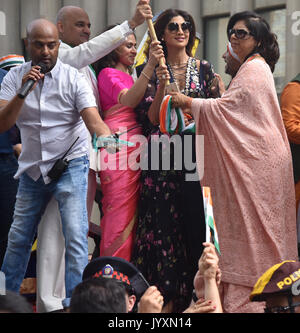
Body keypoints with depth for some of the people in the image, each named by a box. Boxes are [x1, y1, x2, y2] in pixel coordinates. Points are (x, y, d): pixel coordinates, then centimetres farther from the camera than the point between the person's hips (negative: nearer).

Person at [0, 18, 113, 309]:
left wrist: (106, 137, -43)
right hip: (32, 169, 3)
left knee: (75, 235, -15)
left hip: (70, 165, -3)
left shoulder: (73, 78, -9)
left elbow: (93, 119, -21)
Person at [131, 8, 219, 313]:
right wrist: (162, 86, -13)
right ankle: (166, 299, 0)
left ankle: (194, 292, 6)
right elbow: (150, 119, -2)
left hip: (196, 156, 1)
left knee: (195, 222, -2)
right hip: (163, 159, -1)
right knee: (164, 223, -5)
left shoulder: (203, 69, 9)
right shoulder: (152, 71, 6)